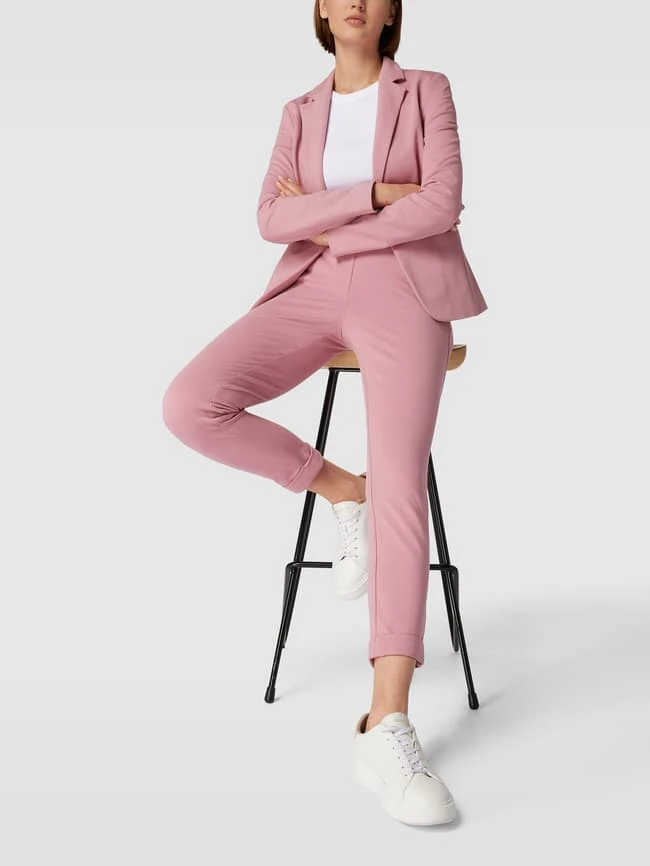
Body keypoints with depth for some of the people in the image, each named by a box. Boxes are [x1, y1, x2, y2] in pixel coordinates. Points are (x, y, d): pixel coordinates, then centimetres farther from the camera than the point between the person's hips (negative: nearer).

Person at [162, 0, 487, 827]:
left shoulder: (428, 90, 11)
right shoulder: (300, 114, 19)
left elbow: (442, 203, -6)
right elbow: (272, 222, 1)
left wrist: (330, 229, -2)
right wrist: (377, 194, -9)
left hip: (403, 297, -3)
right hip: (314, 295, 4)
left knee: (399, 484, -27)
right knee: (188, 405, -24)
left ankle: (386, 729, -33)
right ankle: (342, 490, -2)